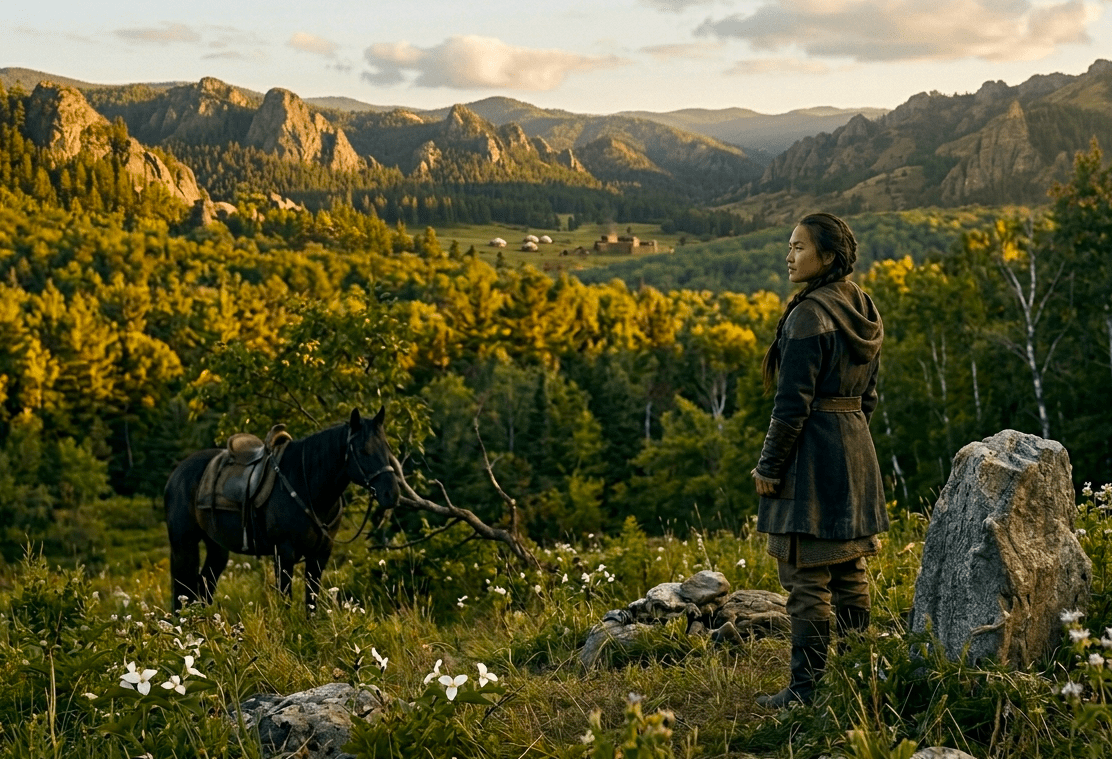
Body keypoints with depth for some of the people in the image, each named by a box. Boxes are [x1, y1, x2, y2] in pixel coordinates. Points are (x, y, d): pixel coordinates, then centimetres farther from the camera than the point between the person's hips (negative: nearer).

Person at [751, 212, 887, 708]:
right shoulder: (862, 310, 11)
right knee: (850, 572, 14)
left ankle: (808, 688, 0)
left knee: (807, 578, -4)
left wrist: (769, 466, -12)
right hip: (856, 449, 9)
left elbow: (793, 402, -19)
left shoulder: (808, 314, -17)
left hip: (812, 452, -9)